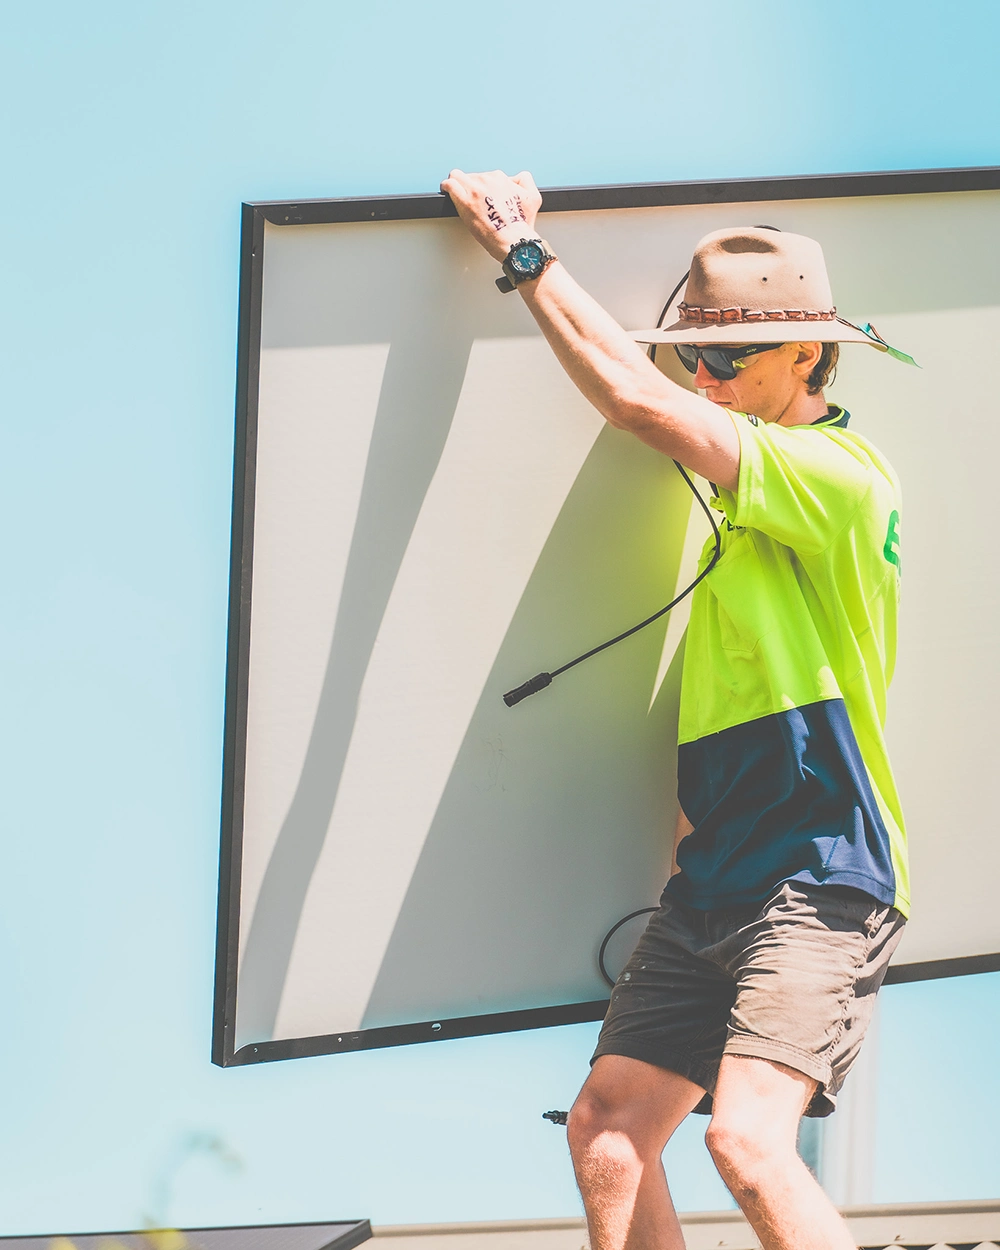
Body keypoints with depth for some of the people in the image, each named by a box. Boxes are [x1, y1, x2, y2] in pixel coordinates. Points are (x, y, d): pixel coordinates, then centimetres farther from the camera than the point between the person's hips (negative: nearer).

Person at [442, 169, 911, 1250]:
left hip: (818, 881, -9)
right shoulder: (756, 481, 16)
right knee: (606, 1131, 3)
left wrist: (522, 251, -9)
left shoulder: (841, 475, -13)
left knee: (748, 1141, -25)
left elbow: (637, 401, -17)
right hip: (715, 880, 9)